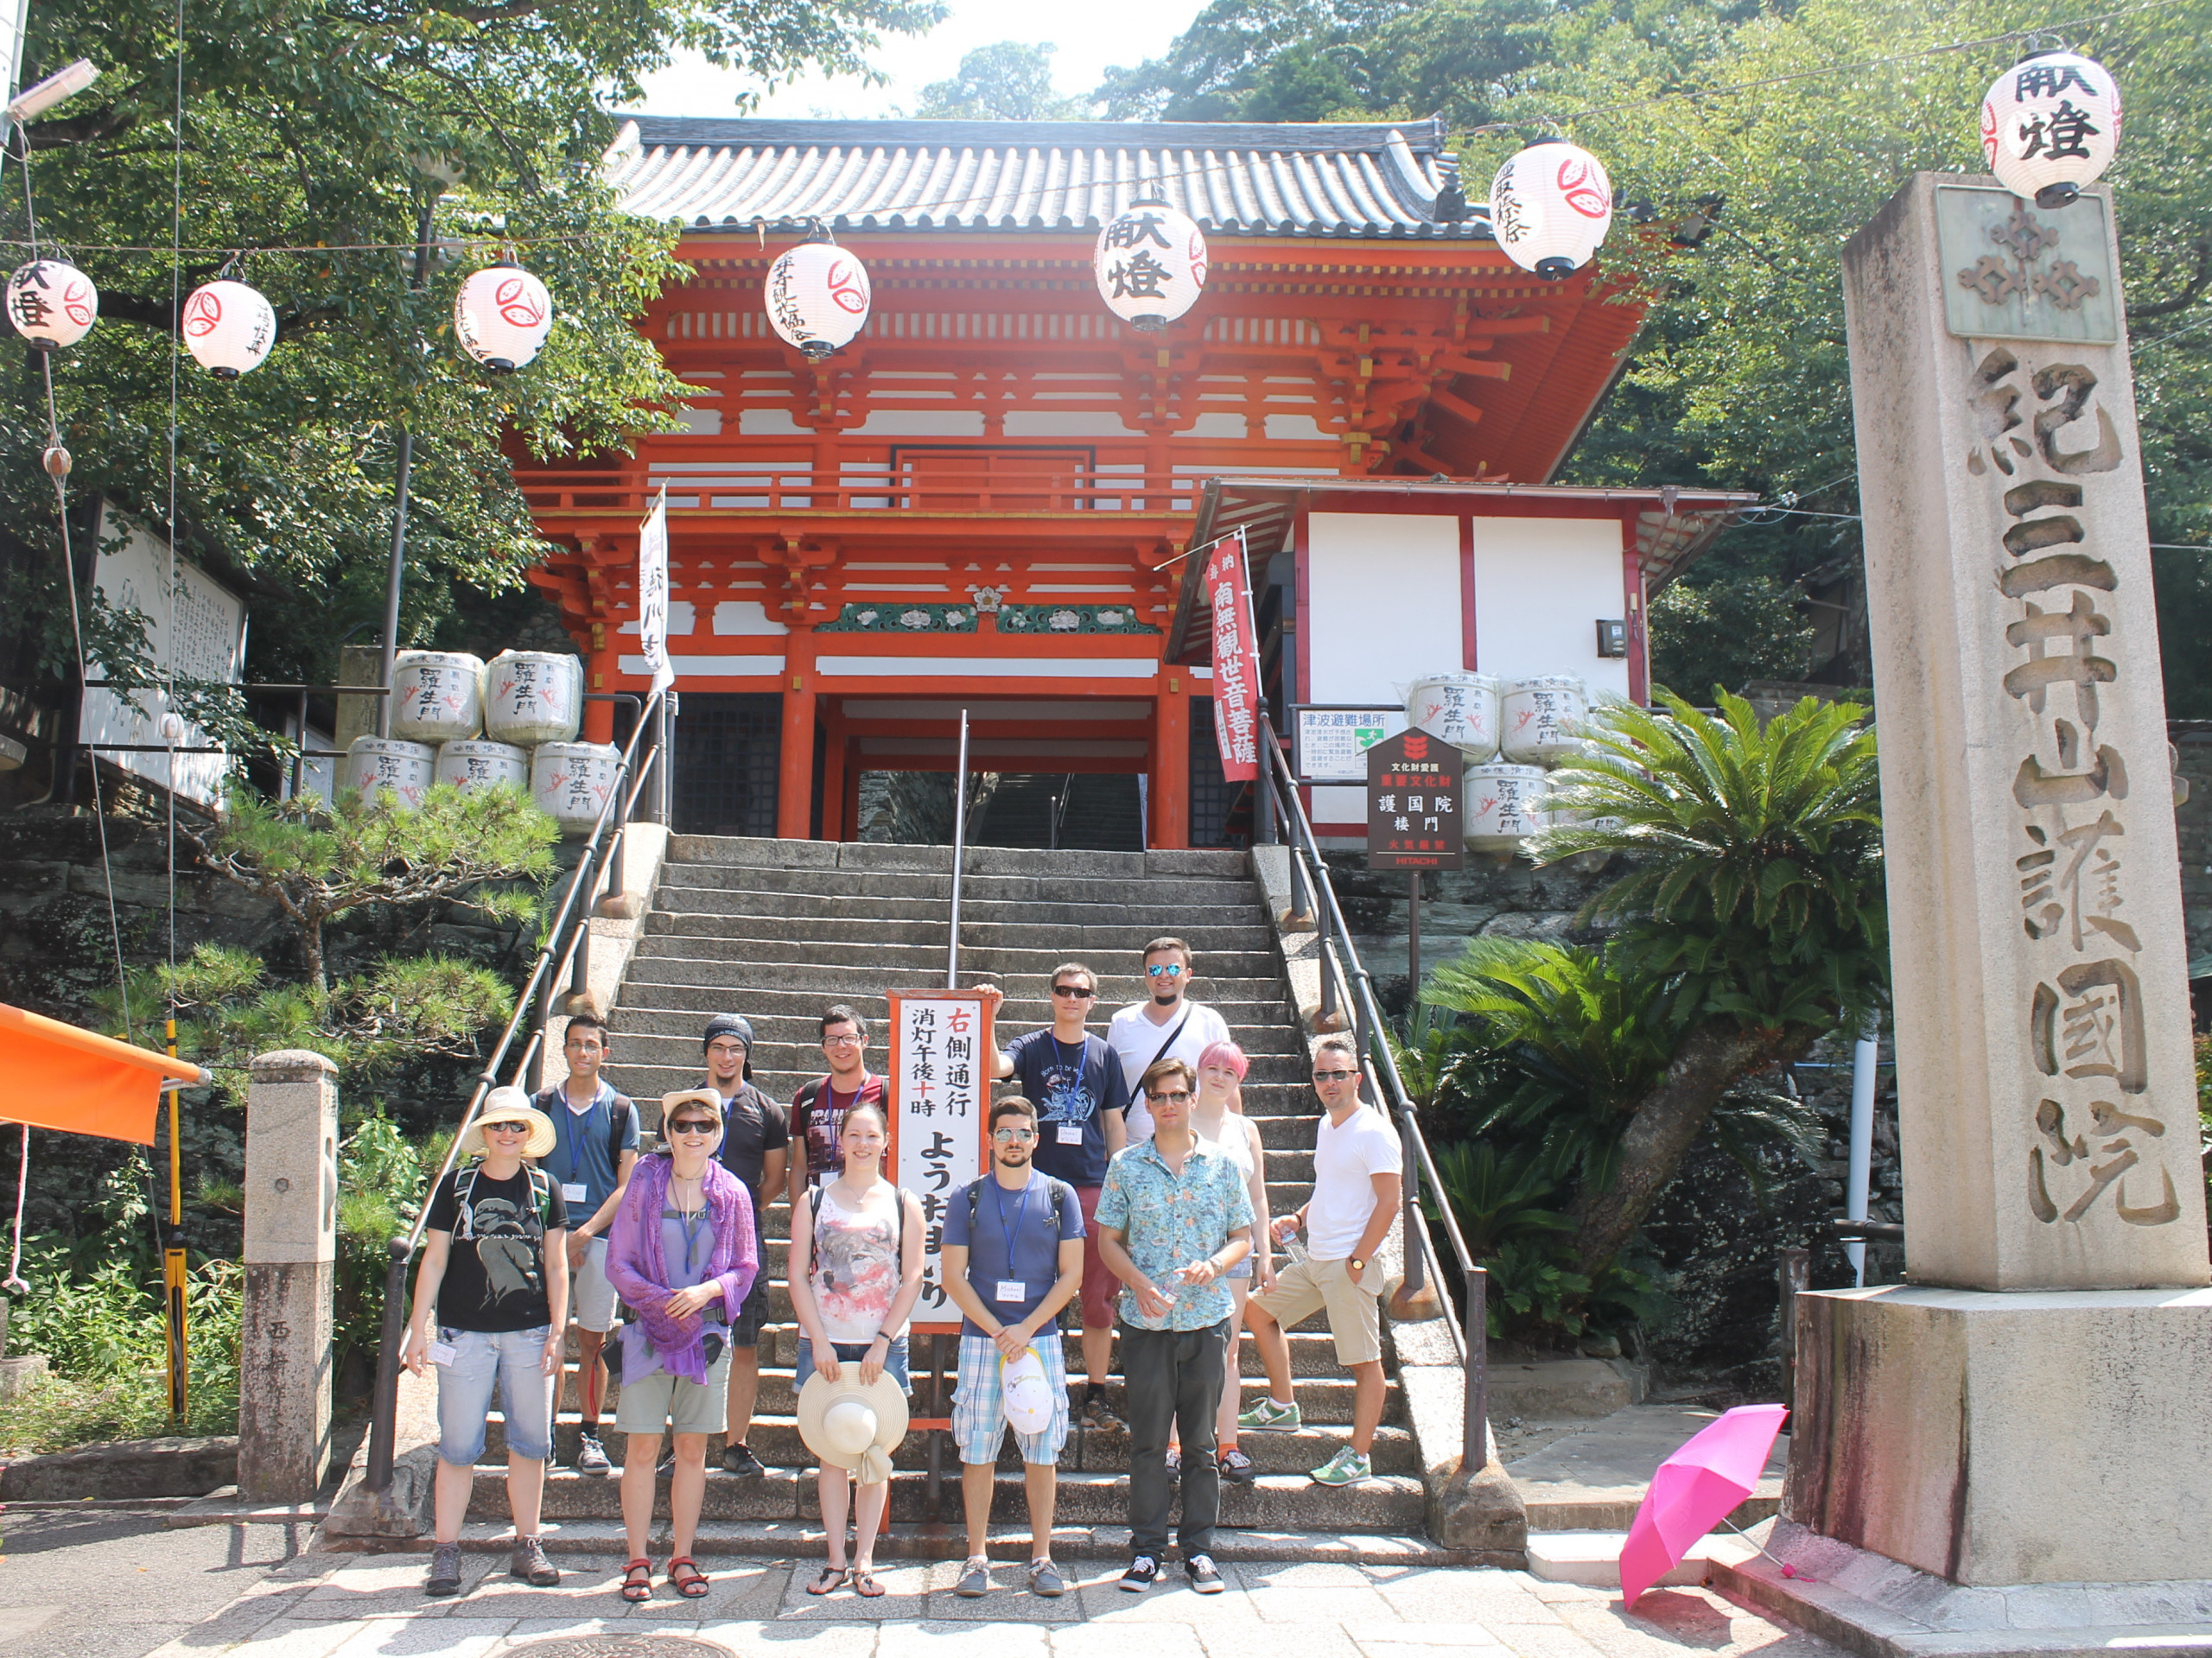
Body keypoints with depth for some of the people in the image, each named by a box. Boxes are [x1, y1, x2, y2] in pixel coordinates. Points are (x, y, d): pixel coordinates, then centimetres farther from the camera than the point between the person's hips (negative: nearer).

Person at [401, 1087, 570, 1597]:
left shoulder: (544, 1189, 7)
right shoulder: (456, 1185, 4)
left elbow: (556, 1267, 9)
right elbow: (434, 1260, 5)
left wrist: (557, 1331, 2)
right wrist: (418, 1329, 0)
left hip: (529, 1335, 1)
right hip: (466, 1334, -1)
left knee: (530, 1442, 6)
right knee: (459, 1446, 0)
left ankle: (526, 1547, 16)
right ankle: (445, 1551, 8)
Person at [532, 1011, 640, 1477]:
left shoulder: (620, 1109, 6)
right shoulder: (542, 1104, 9)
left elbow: (627, 1185, 3)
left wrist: (586, 1232, -10)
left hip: (599, 1236, -1)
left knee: (593, 1342, 3)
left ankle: (590, 1435, 12)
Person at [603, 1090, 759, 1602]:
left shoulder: (732, 1193, 2)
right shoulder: (645, 1184, -1)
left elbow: (746, 1268, 6)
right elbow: (619, 1263, 0)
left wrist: (708, 1290, -13)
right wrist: (661, 1299, -14)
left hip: (707, 1331, 1)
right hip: (650, 1329, -1)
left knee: (693, 1451, 7)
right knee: (642, 1448, -1)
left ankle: (682, 1557, 18)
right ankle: (638, 1561, 11)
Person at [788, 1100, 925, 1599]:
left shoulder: (904, 1205, 5)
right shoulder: (813, 1201, 5)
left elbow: (912, 1280, 1)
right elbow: (798, 1276, 1)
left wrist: (882, 1343, -8)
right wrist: (819, 1341, -8)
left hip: (883, 1347, 0)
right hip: (825, 1344, 0)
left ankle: (865, 1561, 11)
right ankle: (836, 1560, 11)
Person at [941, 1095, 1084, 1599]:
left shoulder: (1060, 1196, 4)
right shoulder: (968, 1198, 4)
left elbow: (1071, 1275, 1)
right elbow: (954, 1277, 1)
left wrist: (1026, 1330, -9)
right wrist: (996, 1331, -9)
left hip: (1041, 1339, 0)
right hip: (980, 1339, 0)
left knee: (1042, 1451, 3)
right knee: (978, 1450, 2)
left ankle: (1042, 1558, 11)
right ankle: (976, 1558, 11)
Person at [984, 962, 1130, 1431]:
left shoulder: (1104, 1054, 9)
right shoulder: (1031, 1048, 3)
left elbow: (1115, 1124, 12)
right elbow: (995, 1066, -19)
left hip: (1093, 1187, 1)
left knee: (1099, 1296, 3)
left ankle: (1095, 1395, 14)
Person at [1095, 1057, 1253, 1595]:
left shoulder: (1221, 1164, 4)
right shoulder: (1127, 1166, 3)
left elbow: (1243, 1237, 7)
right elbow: (1109, 1241, 4)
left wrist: (1212, 1266, -13)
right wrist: (1141, 1284, -12)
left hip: (1207, 1319, 1)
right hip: (1146, 1323, -1)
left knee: (1201, 1441, 7)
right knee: (1147, 1440, 3)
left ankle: (1199, 1548, 17)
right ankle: (1146, 1550, 13)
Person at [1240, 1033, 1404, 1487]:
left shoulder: (1373, 1132, -14)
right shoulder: (1326, 1126, 13)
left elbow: (1388, 1202, -17)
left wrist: (1357, 1261, -18)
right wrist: (1297, 1219, 10)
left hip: (1350, 1265, -10)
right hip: (1313, 1261, 10)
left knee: (1364, 1360, -2)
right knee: (1258, 1309, 18)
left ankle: (1359, 1455, 6)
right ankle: (1282, 1407, 27)